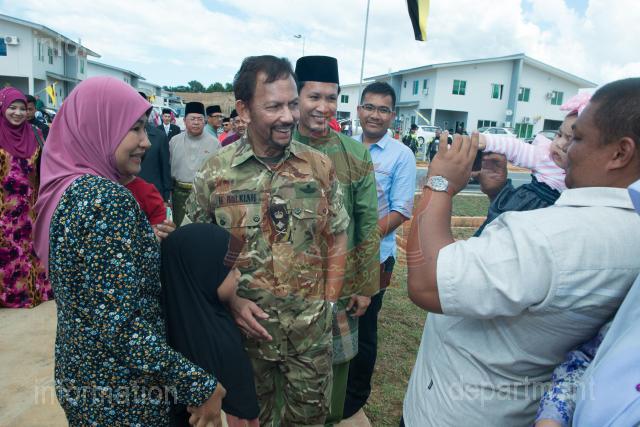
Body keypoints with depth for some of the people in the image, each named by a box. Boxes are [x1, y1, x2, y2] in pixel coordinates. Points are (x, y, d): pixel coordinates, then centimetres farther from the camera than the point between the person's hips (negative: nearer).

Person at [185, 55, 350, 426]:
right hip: (246, 323, 0)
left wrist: (328, 304, -2)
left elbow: (336, 240, 2)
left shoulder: (321, 166, -6)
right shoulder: (215, 172, -9)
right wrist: (232, 300, -12)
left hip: (311, 328, 1)